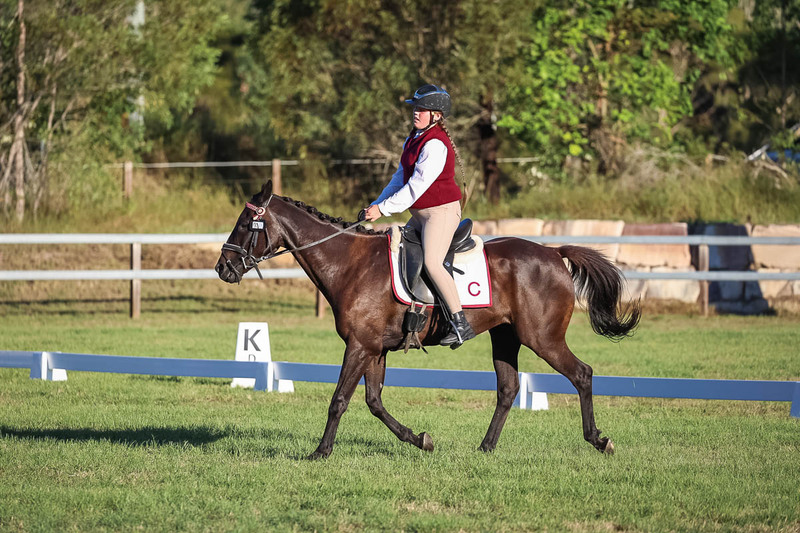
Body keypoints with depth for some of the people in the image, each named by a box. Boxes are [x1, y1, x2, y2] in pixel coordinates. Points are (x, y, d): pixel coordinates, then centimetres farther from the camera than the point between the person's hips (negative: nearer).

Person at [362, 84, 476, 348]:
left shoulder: (435, 145, -19)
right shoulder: (415, 139, 13)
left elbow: (417, 186, -22)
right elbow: (401, 178, 21)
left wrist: (383, 209, -19)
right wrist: (376, 204, 13)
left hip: (442, 211, -11)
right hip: (420, 213, 11)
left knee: (432, 262, -24)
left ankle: (460, 323, -23)